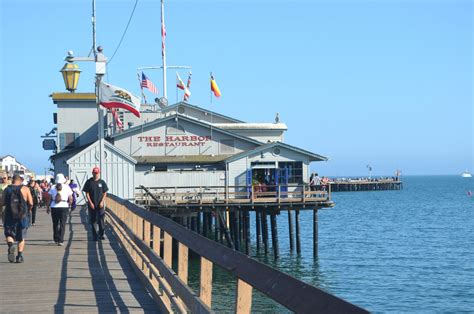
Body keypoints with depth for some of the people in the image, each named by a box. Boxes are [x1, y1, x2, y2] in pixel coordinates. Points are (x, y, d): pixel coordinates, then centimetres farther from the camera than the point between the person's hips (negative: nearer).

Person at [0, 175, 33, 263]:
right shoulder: (25, 189, -1)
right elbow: (31, 203, -4)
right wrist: (28, 210, 15)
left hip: (10, 215, 0)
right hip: (22, 216, 0)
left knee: (9, 234, 14)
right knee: (21, 237, 13)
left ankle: (11, 245, -16)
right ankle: (20, 256, 7)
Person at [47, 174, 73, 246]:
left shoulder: (53, 188, 3)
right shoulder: (67, 187, -1)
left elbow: (50, 198, 1)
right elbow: (70, 199, -1)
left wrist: (48, 207, 8)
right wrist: (69, 204, 16)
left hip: (54, 207, 2)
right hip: (64, 207, -2)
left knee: (55, 224, 15)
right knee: (62, 224, 1)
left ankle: (56, 239, 21)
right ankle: (60, 240, -6)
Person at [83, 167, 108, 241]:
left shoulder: (102, 182, 4)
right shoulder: (89, 182, 1)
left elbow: (105, 193, 5)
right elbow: (87, 193, 1)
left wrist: (102, 202, -7)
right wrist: (90, 203, -8)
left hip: (100, 204, 0)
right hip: (92, 205, 0)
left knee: (101, 220, -3)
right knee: (93, 220, 3)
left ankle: (101, 235, 8)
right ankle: (95, 236, 8)